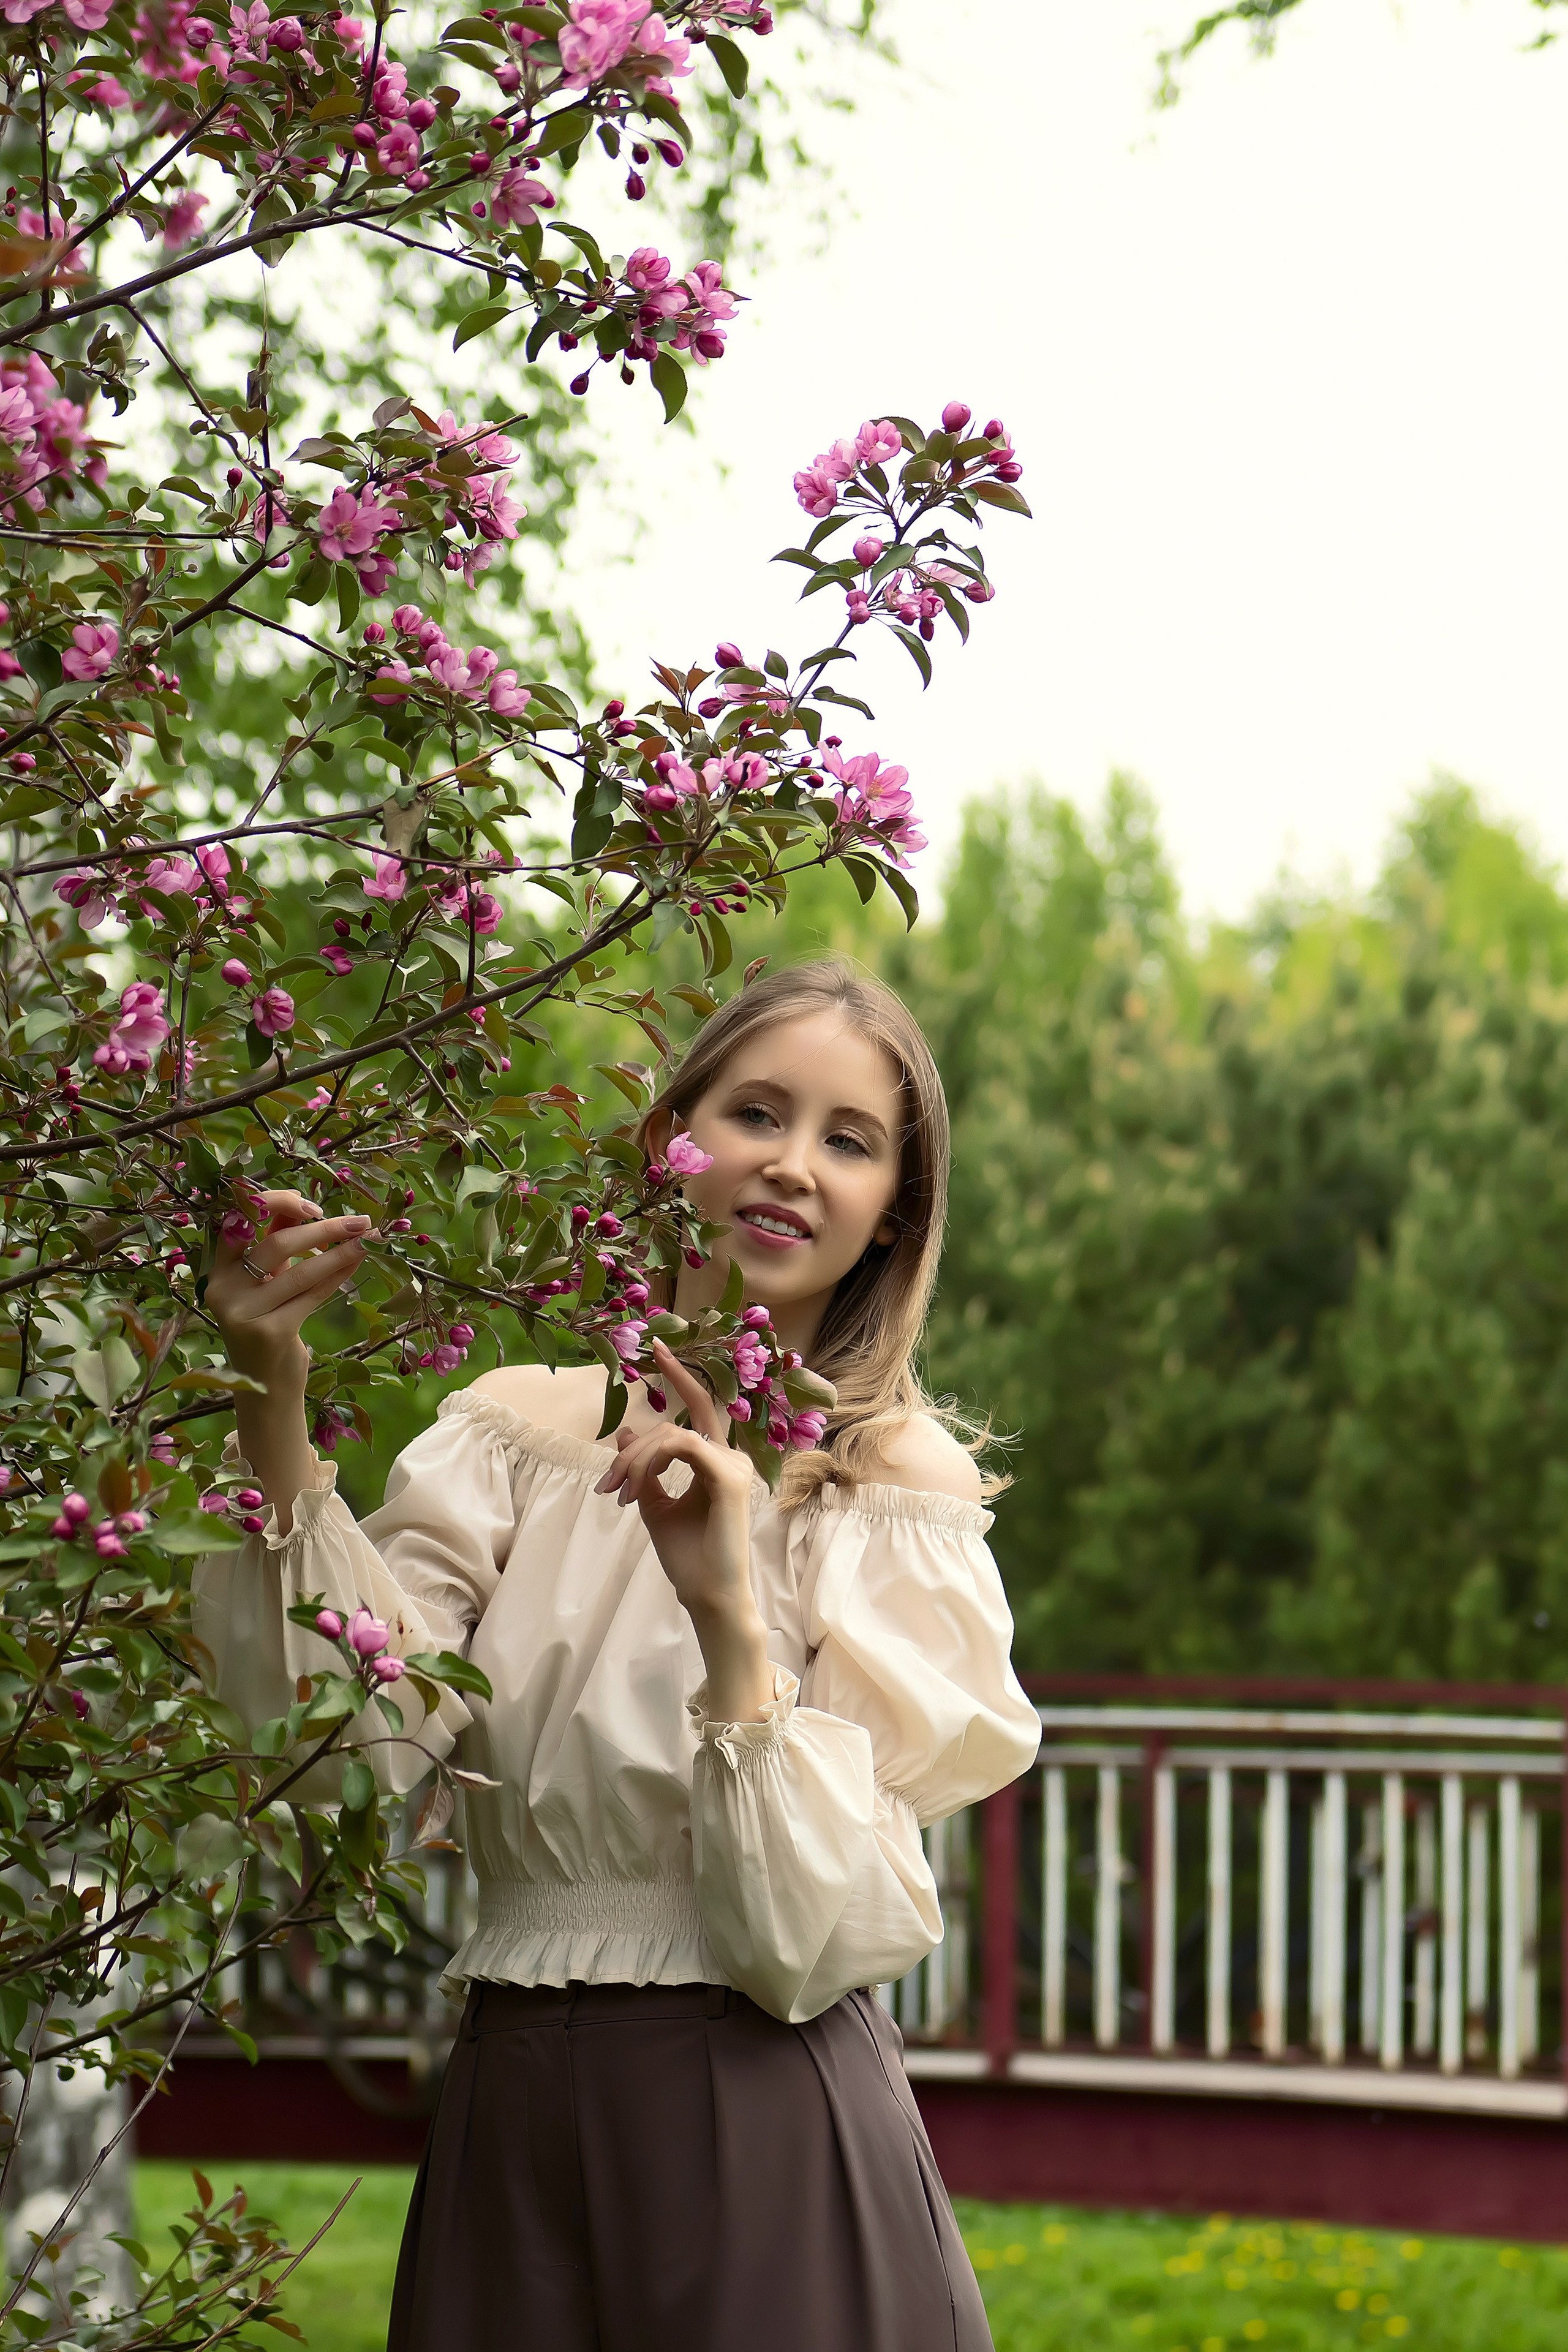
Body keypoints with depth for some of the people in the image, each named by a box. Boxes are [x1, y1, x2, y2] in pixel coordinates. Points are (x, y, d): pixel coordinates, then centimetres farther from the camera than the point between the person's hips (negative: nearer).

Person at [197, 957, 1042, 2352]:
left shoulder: (903, 1485, -3)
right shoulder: (523, 1425, 4)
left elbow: (817, 1941, -12)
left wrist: (731, 1619, -22)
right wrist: (277, 1410, -20)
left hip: (765, 2150, -2)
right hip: (510, 2131, 3)